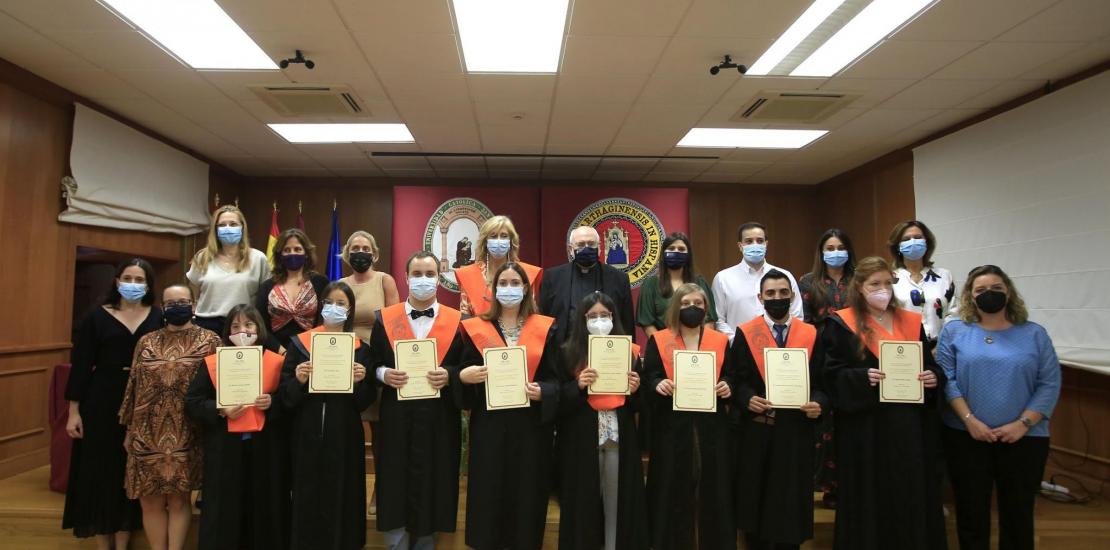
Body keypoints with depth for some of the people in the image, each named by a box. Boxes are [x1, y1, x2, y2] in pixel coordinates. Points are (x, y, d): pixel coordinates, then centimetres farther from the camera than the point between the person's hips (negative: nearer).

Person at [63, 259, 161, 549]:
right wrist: (74, 410, -5)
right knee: (100, 472, 5)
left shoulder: (158, 317, 2)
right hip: (103, 401, -1)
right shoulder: (97, 316, 0)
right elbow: (81, 365, -1)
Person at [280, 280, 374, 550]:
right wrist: (299, 381, -20)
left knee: (341, 499, 7)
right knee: (307, 500, 6)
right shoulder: (299, 343, 2)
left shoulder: (360, 349, 3)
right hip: (306, 435, 0)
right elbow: (284, 396, -1)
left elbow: (364, 402, 1)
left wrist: (360, 382, -18)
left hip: (343, 437, 0)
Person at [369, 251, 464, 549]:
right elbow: (371, 365, 7)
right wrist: (384, 374, -13)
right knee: (395, 491, 7)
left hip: (439, 421, 0)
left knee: (432, 489, 9)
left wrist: (449, 376, -16)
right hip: (395, 420, 1)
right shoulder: (384, 318, 5)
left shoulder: (458, 321, 2)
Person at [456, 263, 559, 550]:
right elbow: (465, 372, 5)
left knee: (527, 492, 8)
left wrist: (541, 392, -18)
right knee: (489, 493, 6)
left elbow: (555, 377, 2)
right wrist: (463, 376, -18)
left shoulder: (545, 328, 2)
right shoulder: (477, 328, 3)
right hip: (489, 424, 0)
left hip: (531, 424, 0)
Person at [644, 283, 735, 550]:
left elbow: (730, 377, 10)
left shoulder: (720, 341, 10)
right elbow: (648, 376, -1)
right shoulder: (658, 341, 3)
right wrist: (658, 384, -22)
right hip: (672, 425, -2)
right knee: (673, 487, 4)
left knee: (712, 486, 7)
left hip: (711, 425, 2)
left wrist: (727, 388, -11)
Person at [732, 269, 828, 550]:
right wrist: (747, 399, -22)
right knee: (756, 499, 9)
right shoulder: (745, 334, -1)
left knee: (792, 503, 9)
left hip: (796, 431, 1)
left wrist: (818, 403, -16)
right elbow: (736, 380, -3)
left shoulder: (811, 335, 4)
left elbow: (823, 381, 3)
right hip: (757, 430, -1)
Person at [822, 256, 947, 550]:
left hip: (909, 424, 4)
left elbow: (931, 365, 14)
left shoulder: (911, 322, 10)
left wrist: (934, 377, -8)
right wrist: (863, 377, -24)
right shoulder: (841, 324, -3)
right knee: (870, 497, 4)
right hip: (865, 425, -4)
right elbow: (831, 374, -8)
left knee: (912, 494, 11)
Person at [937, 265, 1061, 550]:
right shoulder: (954, 331, 2)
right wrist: (969, 419, -14)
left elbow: (1049, 384, 0)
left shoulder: (1034, 334, 5)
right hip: (966, 437, -1)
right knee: (971, 510, 9)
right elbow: (946, 378, -4)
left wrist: (1022, 424, -11)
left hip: (1023, 439, 1)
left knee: (1018, 512, 12)